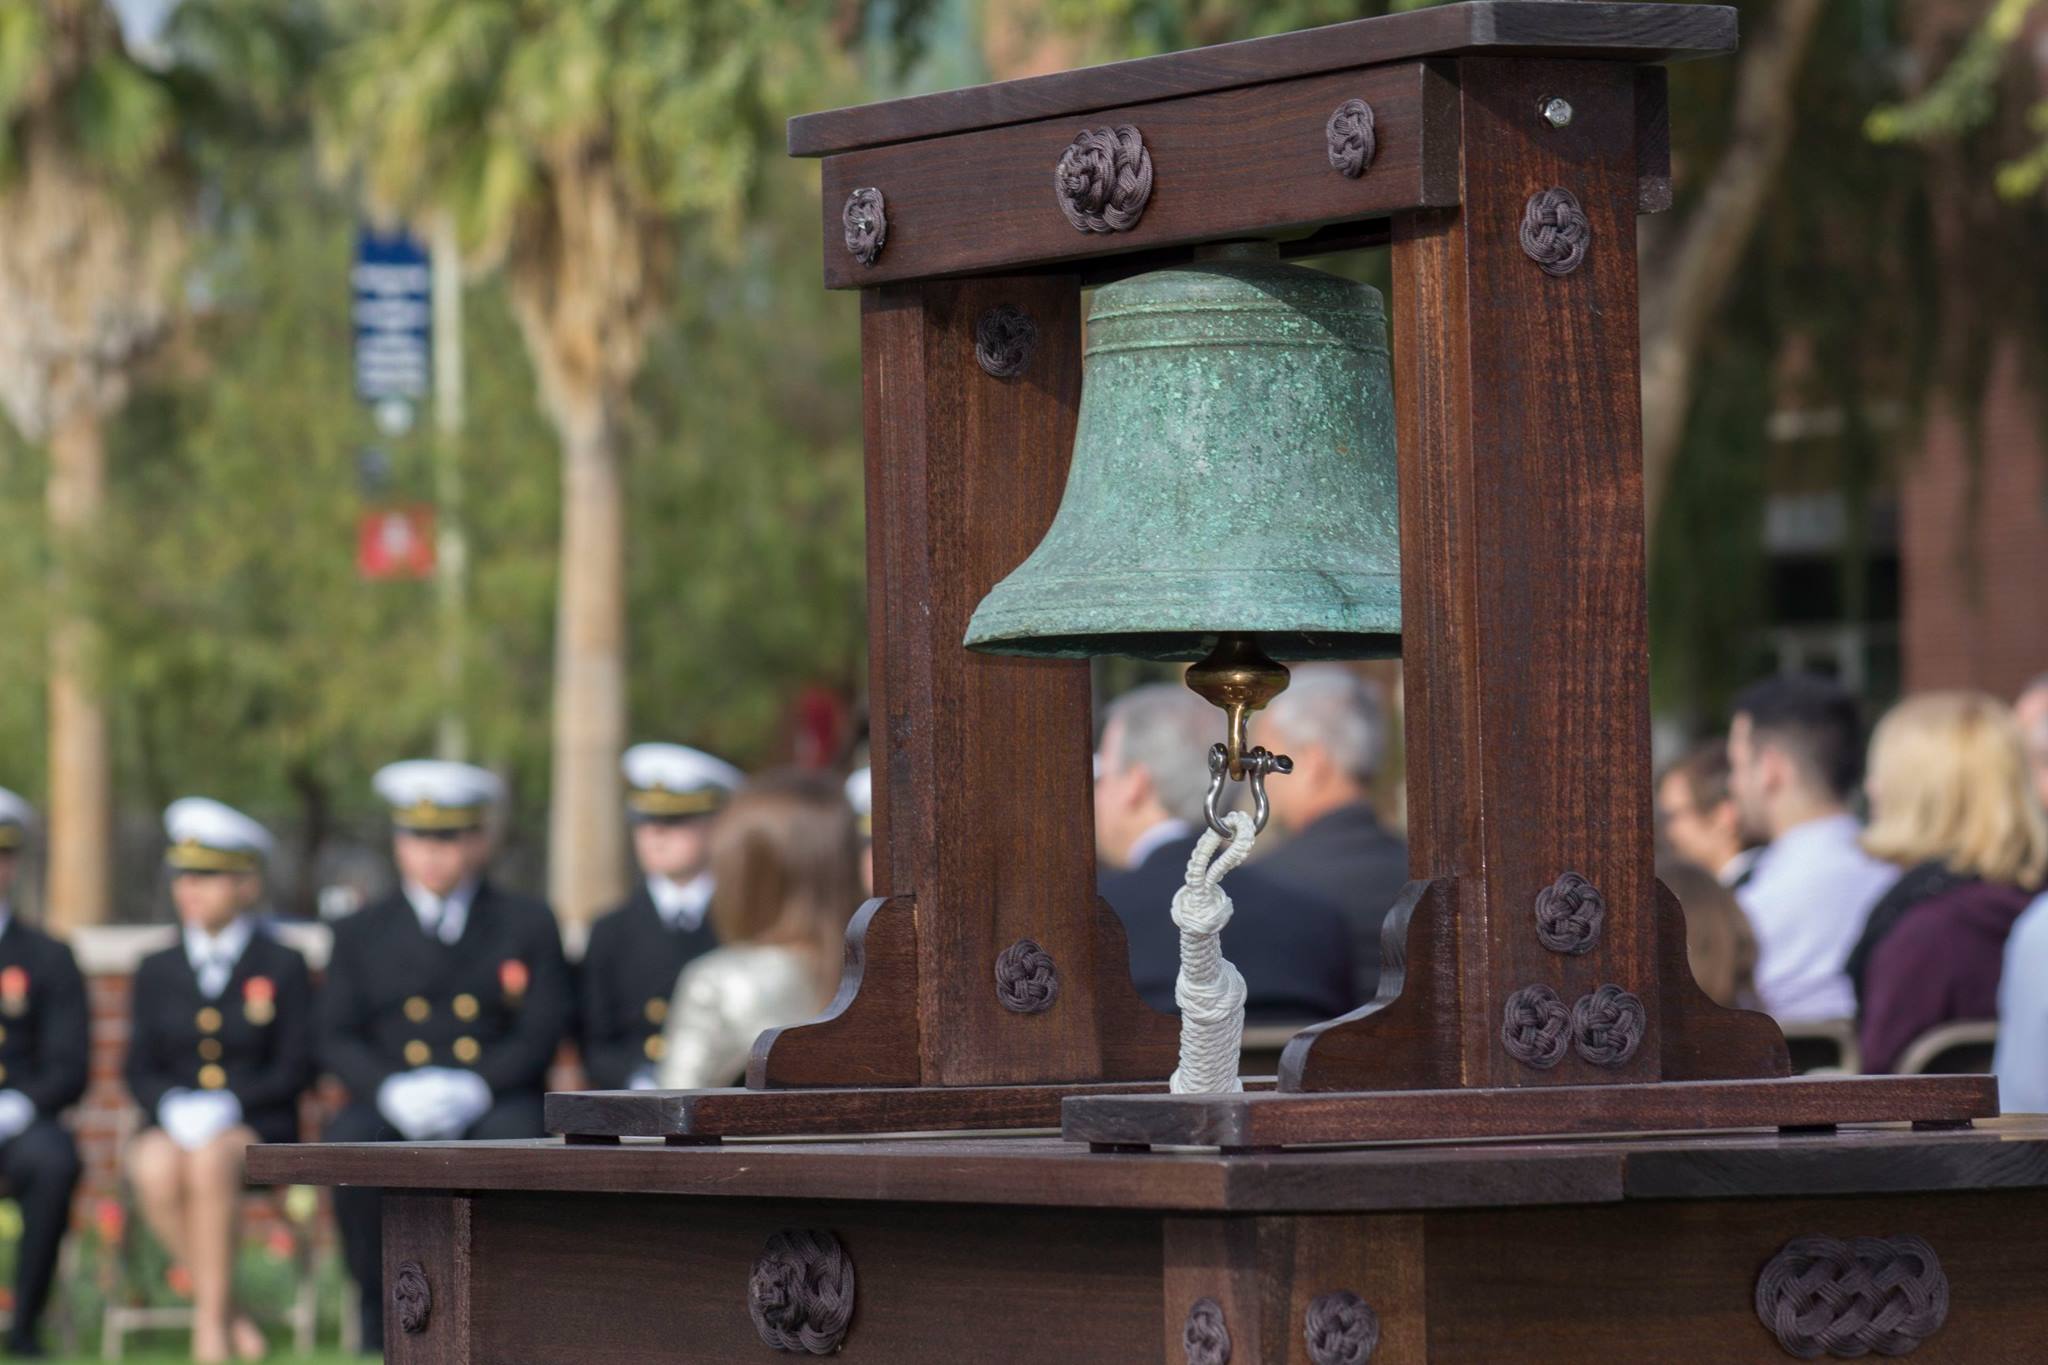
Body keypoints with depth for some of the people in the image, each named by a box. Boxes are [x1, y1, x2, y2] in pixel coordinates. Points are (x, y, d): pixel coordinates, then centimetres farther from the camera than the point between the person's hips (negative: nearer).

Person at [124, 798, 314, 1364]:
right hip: (173, 1124, 3)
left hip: (256, 1127, -3)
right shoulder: (156, 972, 14)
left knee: (210, 1162, -38)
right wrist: (174, 1106, -14)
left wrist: (226, 1105, -16)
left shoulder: (282, 968, 5)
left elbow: (296, 1068, -1)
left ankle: (211, 1320, -33)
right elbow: (140, 1069, 9)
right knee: (156, 1168, -35)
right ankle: (228, 1313, -22)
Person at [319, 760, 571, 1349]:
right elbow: (337, 1038, 5)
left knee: (513, 1140, -37)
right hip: (393, 1101, 1)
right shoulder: (360, 934, 13)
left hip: (492, 1099, -1)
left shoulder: (528, 925, 9)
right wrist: (391, 1090, -17)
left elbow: (541, 1032, 0)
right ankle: (382, 1309, -17)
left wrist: (474, 1086, -18)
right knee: (348, 1145, -33)